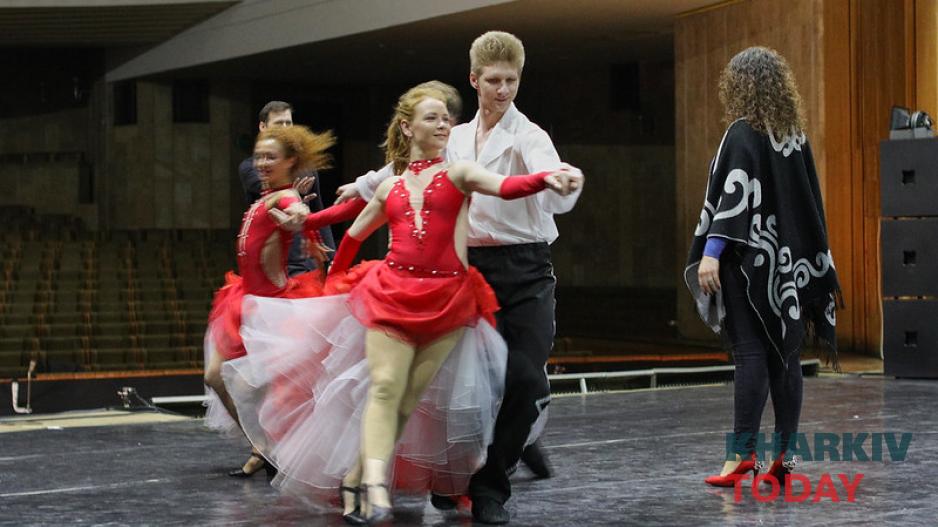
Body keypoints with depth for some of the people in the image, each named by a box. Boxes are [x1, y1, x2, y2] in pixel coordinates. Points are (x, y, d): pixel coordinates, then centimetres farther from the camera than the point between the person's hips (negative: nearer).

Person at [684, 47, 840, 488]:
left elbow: (733, 195, -19)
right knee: (784, 355, 7)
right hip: (789, 261, 6)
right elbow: (810, 200, 13)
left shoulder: (742, 133, -10)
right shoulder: (795, 134, 10)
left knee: (751, 355, -7)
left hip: (750, 258, -6)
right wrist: (815, 258, 19)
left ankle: (742, 453, -9)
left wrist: (712, 251, -23)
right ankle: (783, 455, 10)